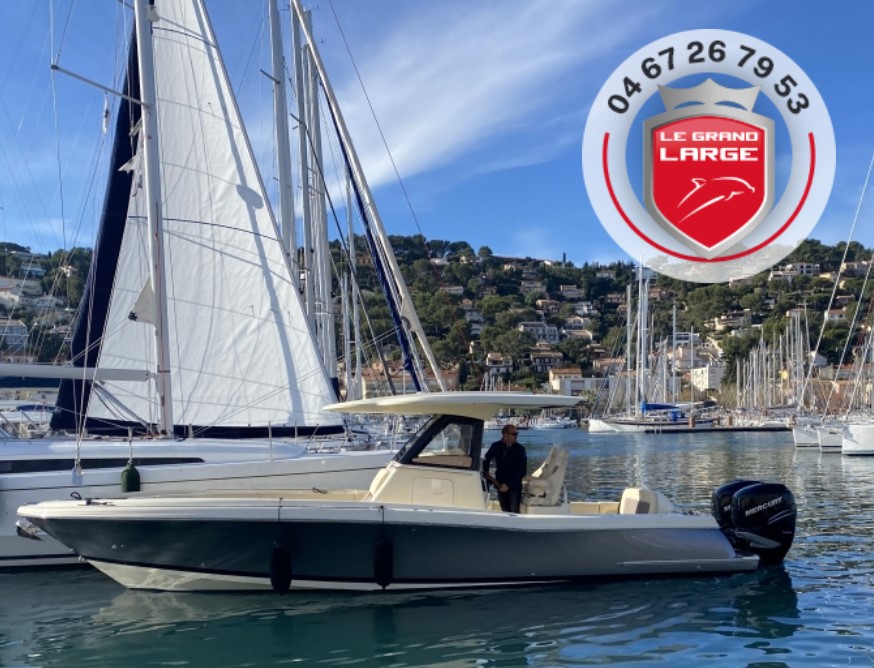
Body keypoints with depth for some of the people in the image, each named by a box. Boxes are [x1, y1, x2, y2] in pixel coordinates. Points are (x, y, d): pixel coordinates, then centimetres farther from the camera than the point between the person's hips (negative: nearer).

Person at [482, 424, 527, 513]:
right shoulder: (496, 446, -1)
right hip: (500, 485, 3)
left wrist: (509, 485, -16)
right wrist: (486, 476, 8)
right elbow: (486, 460, 18)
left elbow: (522, 471, -11)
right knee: (505, 512, 8)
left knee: (514, 512, -12)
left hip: (514, 487, -3)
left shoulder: (520, 449, -9)